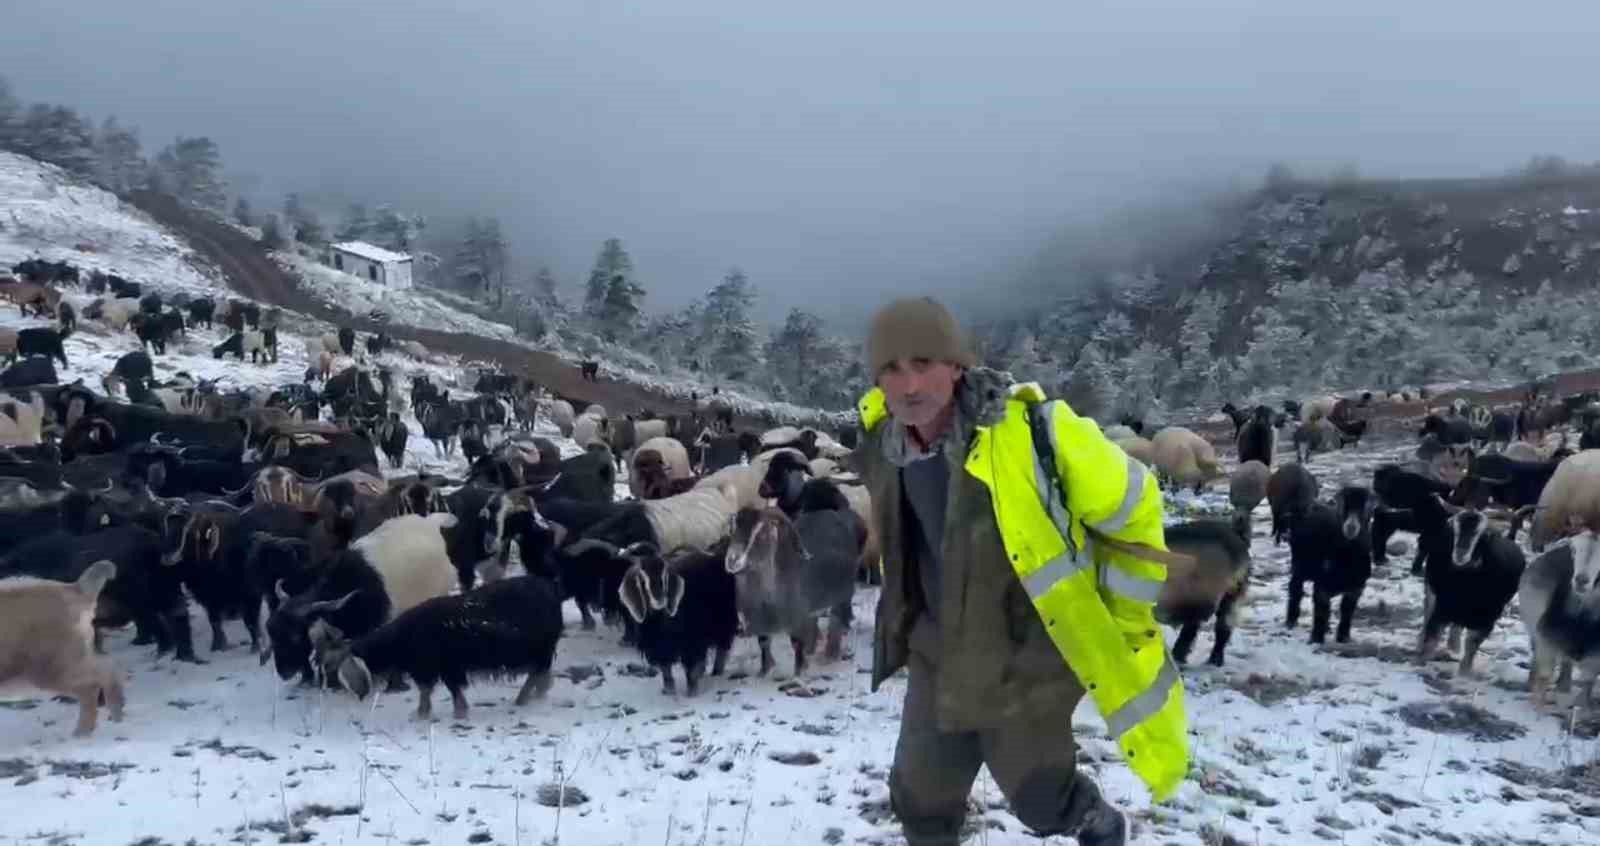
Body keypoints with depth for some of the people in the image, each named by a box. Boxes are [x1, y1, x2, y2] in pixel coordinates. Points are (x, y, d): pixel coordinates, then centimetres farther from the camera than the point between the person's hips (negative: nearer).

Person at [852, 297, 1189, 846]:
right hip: (939, 652, 5)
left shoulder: (1030, 431, -28)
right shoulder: (880, 443, -10)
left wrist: (1122, 618, -7)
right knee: (919, 801, 11)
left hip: (1029, 654, -5)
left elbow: (1132, 508, -14)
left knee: (1040, 800, 7)